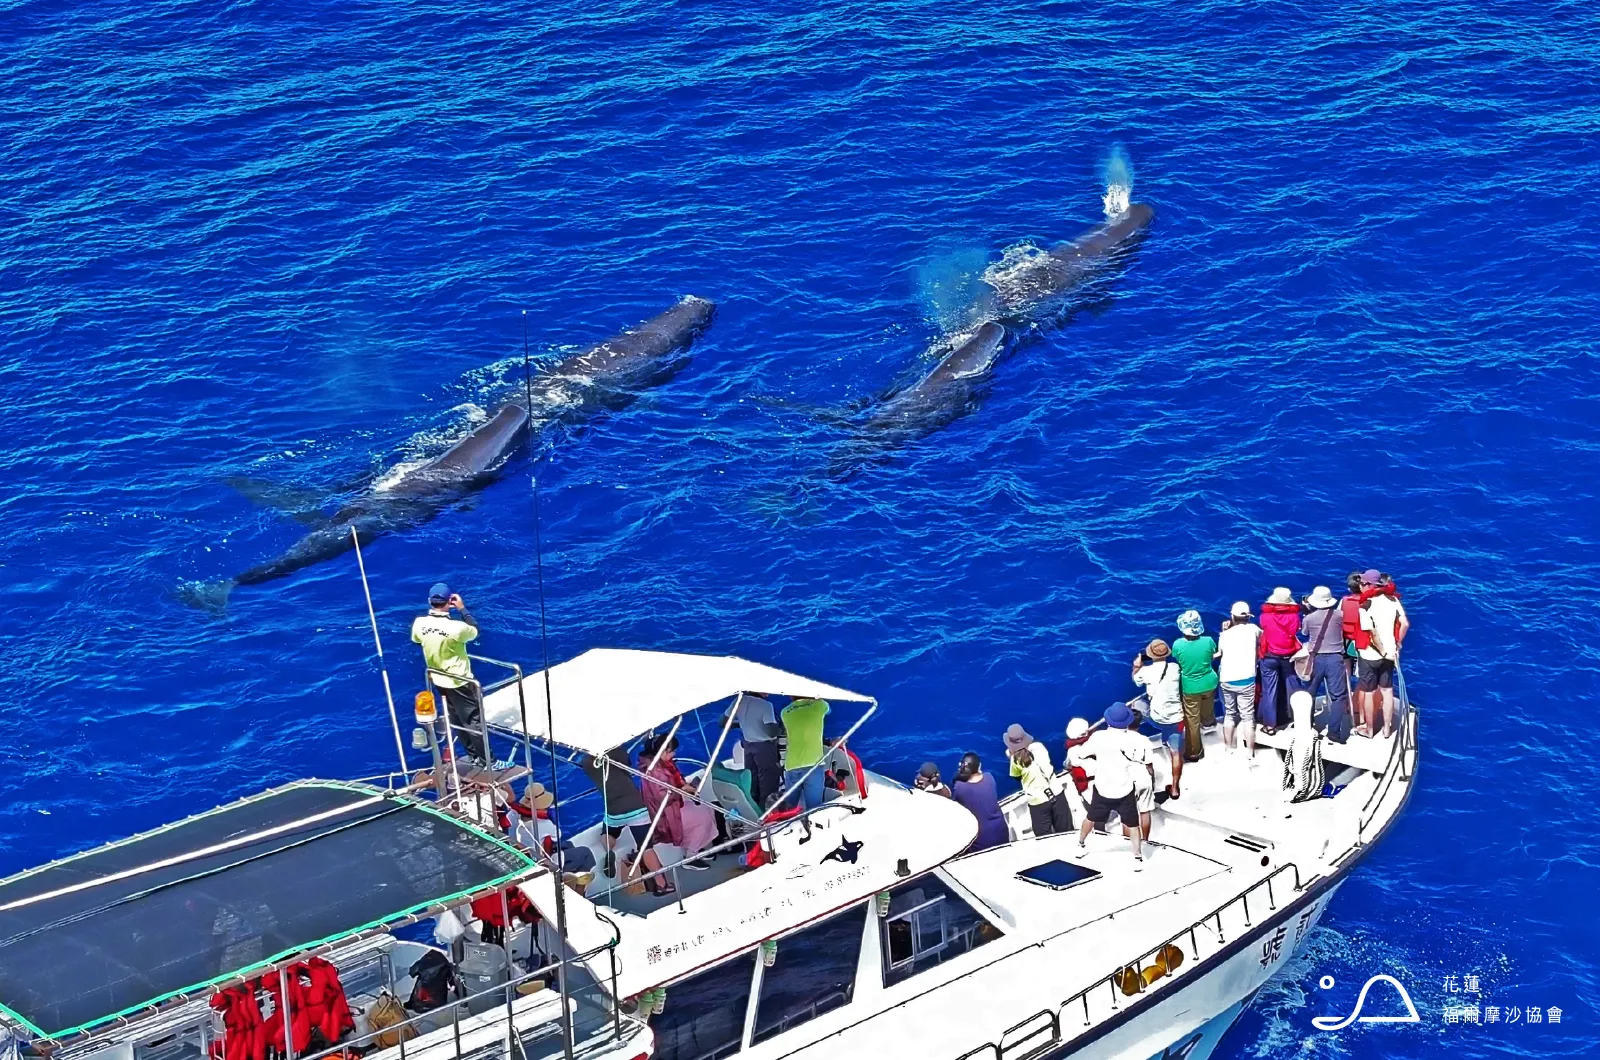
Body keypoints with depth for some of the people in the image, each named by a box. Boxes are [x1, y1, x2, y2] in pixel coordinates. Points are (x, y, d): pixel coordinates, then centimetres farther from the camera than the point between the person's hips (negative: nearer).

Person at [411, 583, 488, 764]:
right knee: (474, 721, 6)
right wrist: (462, 609, -4)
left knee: (457, 720, 20)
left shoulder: (419, 624, -14)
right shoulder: (456, 627, -30)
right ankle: (487, 761, 13)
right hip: (460, 682, -6)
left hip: (439, 681, 6)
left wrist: (434, 611, 9)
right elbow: (474, 631, -8)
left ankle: (473, 755, 33)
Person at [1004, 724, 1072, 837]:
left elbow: (1016, 777, 4)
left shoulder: (1016, 759, -14)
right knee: (1066, 832, 15)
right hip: (1056, 794, 4)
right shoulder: (1038, 747, -5)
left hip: (1037, 802, -4)